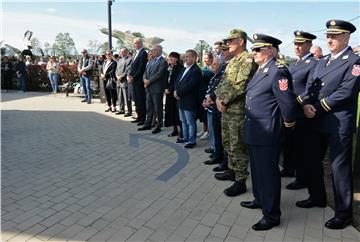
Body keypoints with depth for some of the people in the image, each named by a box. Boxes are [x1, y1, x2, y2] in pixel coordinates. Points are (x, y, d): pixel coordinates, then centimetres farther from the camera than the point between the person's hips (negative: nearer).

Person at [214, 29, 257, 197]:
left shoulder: (248, 60, -13)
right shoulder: (232, 60, 17)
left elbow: (240, 86, -21)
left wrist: (225, 101, -15)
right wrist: (218, 98, 3)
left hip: (238, 110, -9)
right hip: (226, 108, 10)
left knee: (238, 146, -3)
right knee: (228, 143, 19)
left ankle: (241, 181, 8)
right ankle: (232, 170, 35)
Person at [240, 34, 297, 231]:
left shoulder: (278, 71, -17)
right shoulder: (260, 70, 13)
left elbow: (288, 102, -20)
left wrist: (288, 124, -8)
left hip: (267, 133, -9)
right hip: (254, 131, 9)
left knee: (268, 173, 3)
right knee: (257, 169, 22)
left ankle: (271, 215, 18)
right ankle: (260, 199, 42)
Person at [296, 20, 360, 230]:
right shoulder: (323, 62, 16)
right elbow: (311, 86, 9)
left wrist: (318, 108, -16)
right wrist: (305, 104, -9)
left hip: (339, 124, -7)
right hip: (317, 122, 7)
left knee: (340, 168, 0)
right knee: (312, 161, 16)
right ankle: (317, 197, 35)